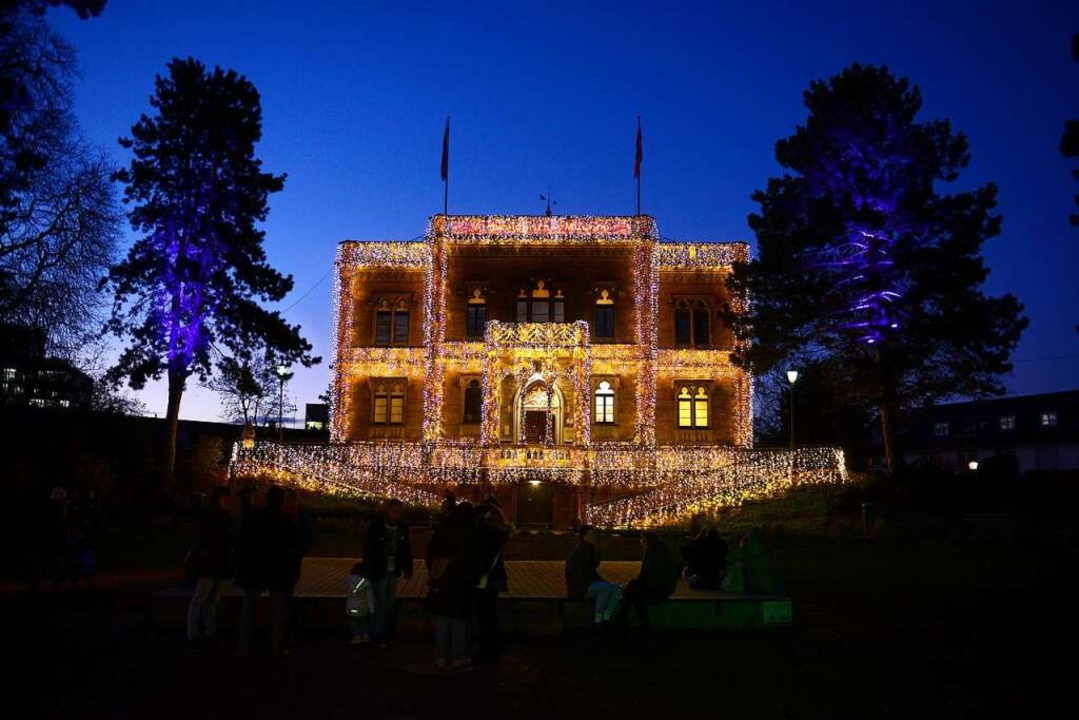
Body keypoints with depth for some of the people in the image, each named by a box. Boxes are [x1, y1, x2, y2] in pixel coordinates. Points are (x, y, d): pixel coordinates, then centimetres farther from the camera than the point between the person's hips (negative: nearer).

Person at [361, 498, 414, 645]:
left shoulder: (403, 527, -2)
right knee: (380, 602, -2)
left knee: (390, 601, 13)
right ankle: (378, 634, 7)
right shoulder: (376, 526, -15)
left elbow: (407, 549, 5)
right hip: (378, 571, -5)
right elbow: (367, 549, -13)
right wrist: (370, 571, -15)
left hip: (393, 571, 5)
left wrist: (407, 569, 3)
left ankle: (387, 631, 26)